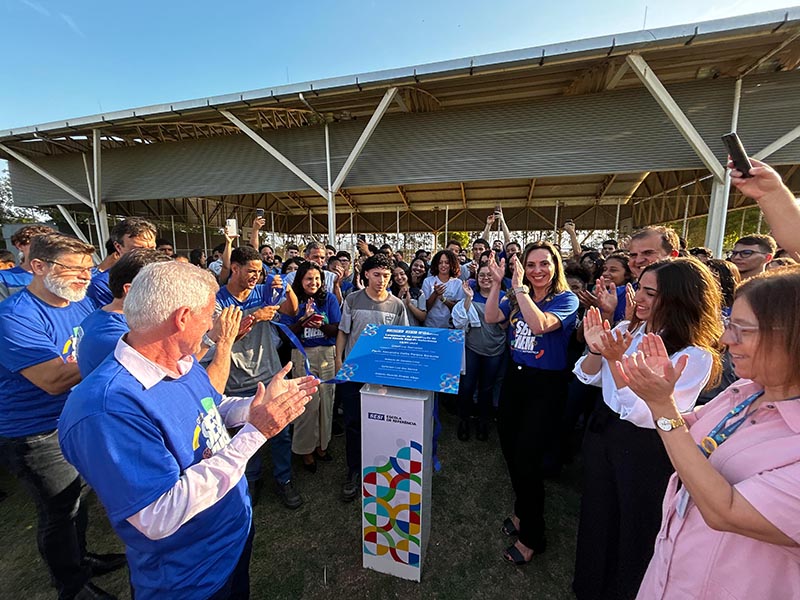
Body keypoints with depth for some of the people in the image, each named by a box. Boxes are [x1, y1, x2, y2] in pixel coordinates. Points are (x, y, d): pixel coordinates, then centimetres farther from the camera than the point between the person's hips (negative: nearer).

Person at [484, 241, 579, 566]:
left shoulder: (566, 299, -11)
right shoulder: (516, 296, 5)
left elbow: (540, 324, -29)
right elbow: (491, 317, -6)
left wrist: (519, 287, -26)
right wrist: (497, 283, -13)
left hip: (546, 385, -6)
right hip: (515, 377, 6)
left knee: (526, 458, -1)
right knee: (509, 447, 15)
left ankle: (531, 536, 24)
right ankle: (523, 510, 43)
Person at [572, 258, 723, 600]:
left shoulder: (695, 356, -19)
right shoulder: (627, 330, -4)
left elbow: (644, 413, -26)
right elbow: (588, 377, 1)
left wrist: (616, 359, -30)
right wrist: (595, 351, -18)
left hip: (645, 450, -6)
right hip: (602, 429, 6)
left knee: (634, 526, 17)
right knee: (596, 514, 25)